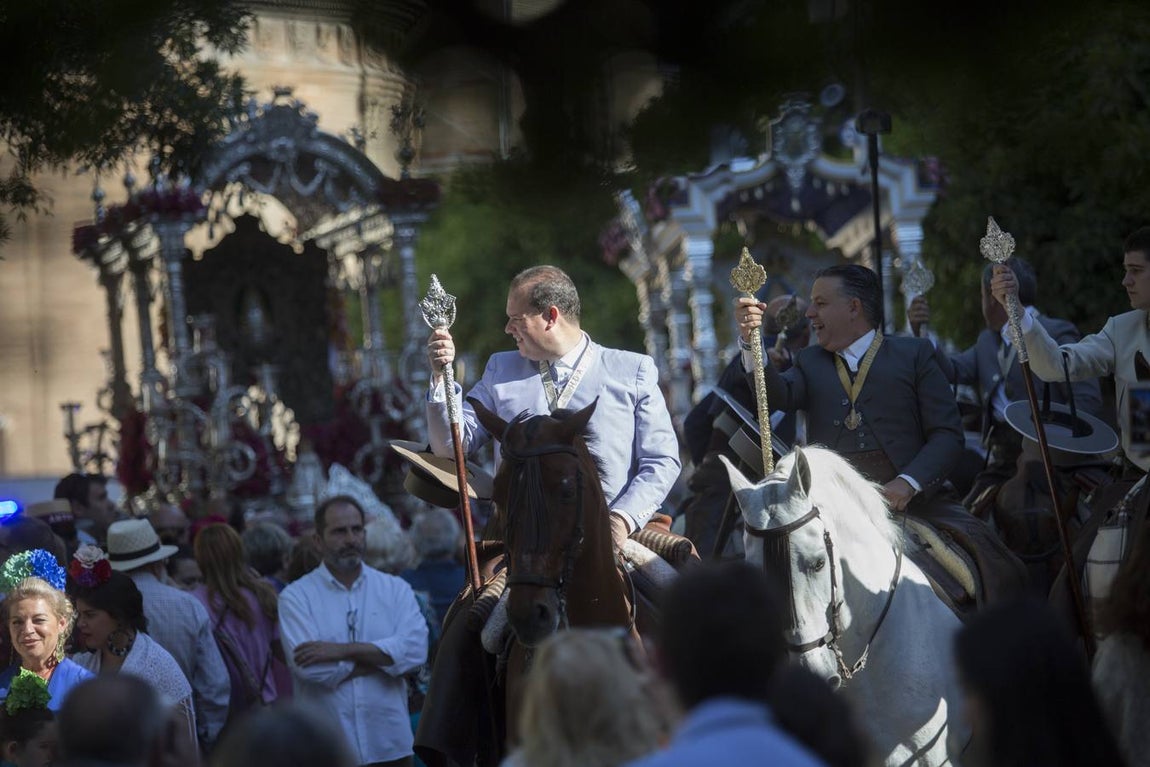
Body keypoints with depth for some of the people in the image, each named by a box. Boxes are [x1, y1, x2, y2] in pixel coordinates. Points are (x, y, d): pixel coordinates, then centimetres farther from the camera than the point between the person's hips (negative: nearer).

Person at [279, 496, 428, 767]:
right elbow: (308, 665, -15)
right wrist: (381, 658, -8)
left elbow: (415, 649, -9)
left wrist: (343, 650, -15)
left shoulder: (395, 589, 7)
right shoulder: (296, 596, 0)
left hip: (390, 745, 2)